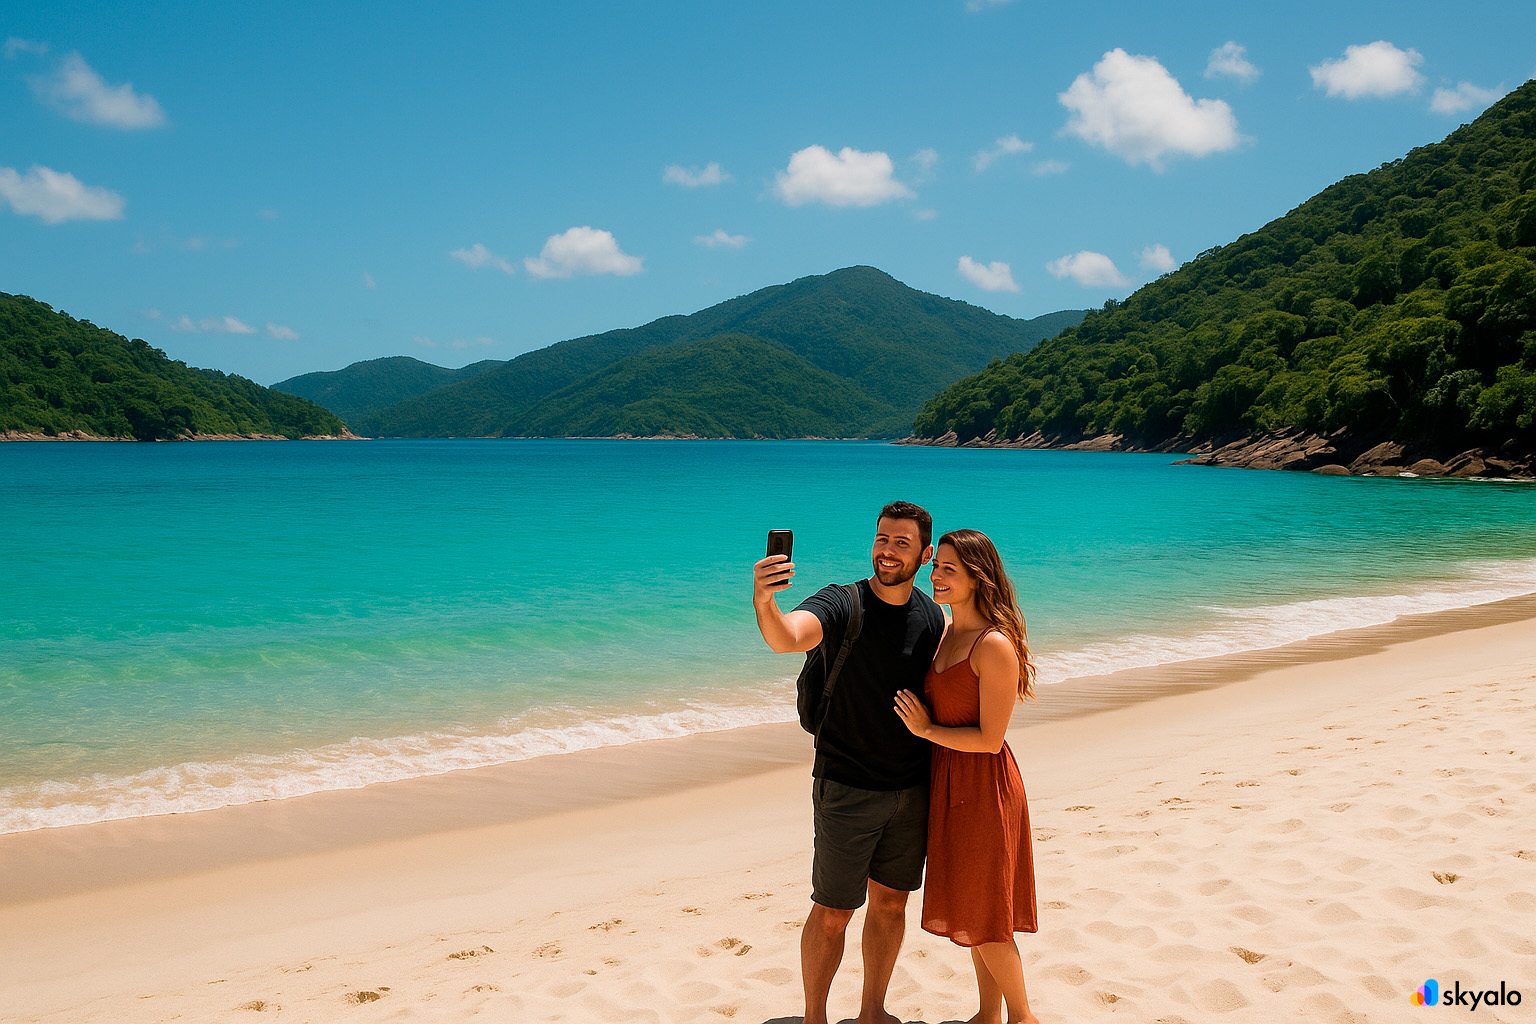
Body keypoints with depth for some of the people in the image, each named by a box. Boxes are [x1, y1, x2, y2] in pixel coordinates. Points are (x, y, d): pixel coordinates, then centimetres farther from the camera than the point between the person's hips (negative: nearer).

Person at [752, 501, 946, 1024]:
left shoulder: (932, 617, 2)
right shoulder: (842, 604, -15)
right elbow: (786, 638, -36)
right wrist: (763, 601, -58)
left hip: (913, 789, 5)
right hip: (847, 789, -5)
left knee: (890, 903, 16)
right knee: (832, 913, 2)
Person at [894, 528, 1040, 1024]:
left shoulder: (996, 645, -22)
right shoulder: (945, 634, 5)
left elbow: (989, 739, -21)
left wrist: (925, 729, -15)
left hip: (983, 788, -8)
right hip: (950, 784, 8)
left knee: (983, 918, 5)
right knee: (969, 906, 18)